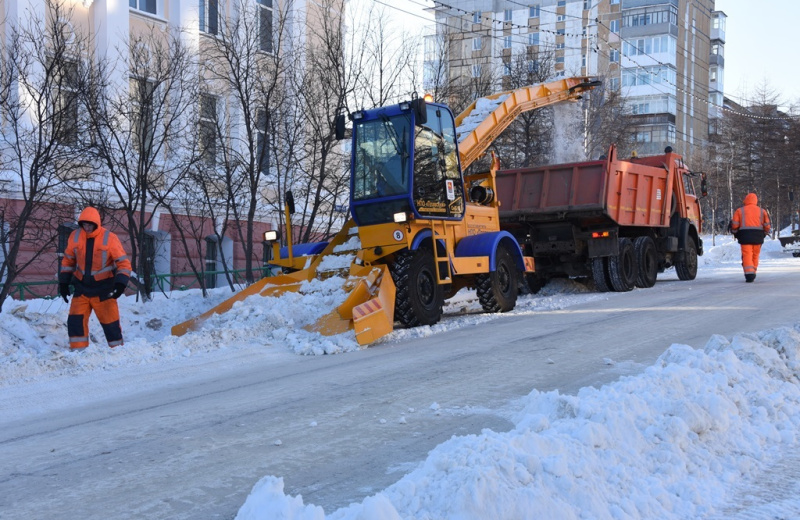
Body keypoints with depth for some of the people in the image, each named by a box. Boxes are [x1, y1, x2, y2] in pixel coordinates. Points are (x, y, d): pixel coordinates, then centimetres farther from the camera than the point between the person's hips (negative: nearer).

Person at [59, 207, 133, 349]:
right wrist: (63, 282, 9)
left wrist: (121, 283, -23)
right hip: (81, 287, 3)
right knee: (75, 321, -6)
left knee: (111, 323, 0)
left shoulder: (109, 238, -12)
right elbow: (68, 260, 12)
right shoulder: (75, 236, -1)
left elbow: (123, 262, -10)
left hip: (103, 289, -3)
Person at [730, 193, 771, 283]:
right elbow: (767, 225, 8)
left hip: (745, 235, -2)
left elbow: (734, 225, 2)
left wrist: (735, 233, 20)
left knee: (747, 255, -6)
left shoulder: (739, 211, 5)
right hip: (758, 236, 2)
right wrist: (765, 233, 26)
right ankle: (753, 272, 22)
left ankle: (749, 274, -21)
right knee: (755, 255, 15)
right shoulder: (762, 211, 11)